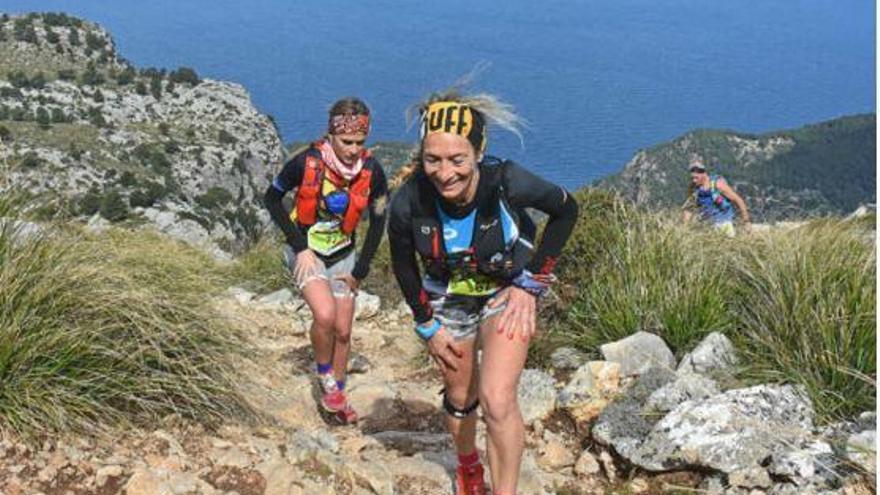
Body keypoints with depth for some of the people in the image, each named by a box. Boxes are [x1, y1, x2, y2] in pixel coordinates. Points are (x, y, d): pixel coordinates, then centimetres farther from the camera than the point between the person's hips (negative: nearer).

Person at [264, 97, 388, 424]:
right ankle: (326, 379, 1)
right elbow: (272, 198, -8)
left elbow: (378, 222, -3)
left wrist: (360, 270, -3)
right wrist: (300, 246, -14)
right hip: (306, 251, -3)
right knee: (325, 314, -25)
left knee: (343, 331, 6)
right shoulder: (306, 162, -23)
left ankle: (338, 394, 29)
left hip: (342, 255, 3)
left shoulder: (372, 172, -16)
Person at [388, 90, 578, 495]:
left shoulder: (506, 181, -32)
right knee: (460, 397, 17)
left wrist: (532, 282, -12)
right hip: (449, 297, 2)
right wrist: (427, 325, -2)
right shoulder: (408, 201, -28)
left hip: (508, 291, -2)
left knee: (497, 401, -17)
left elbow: (566, 210, -11)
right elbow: (403, 266, -6)